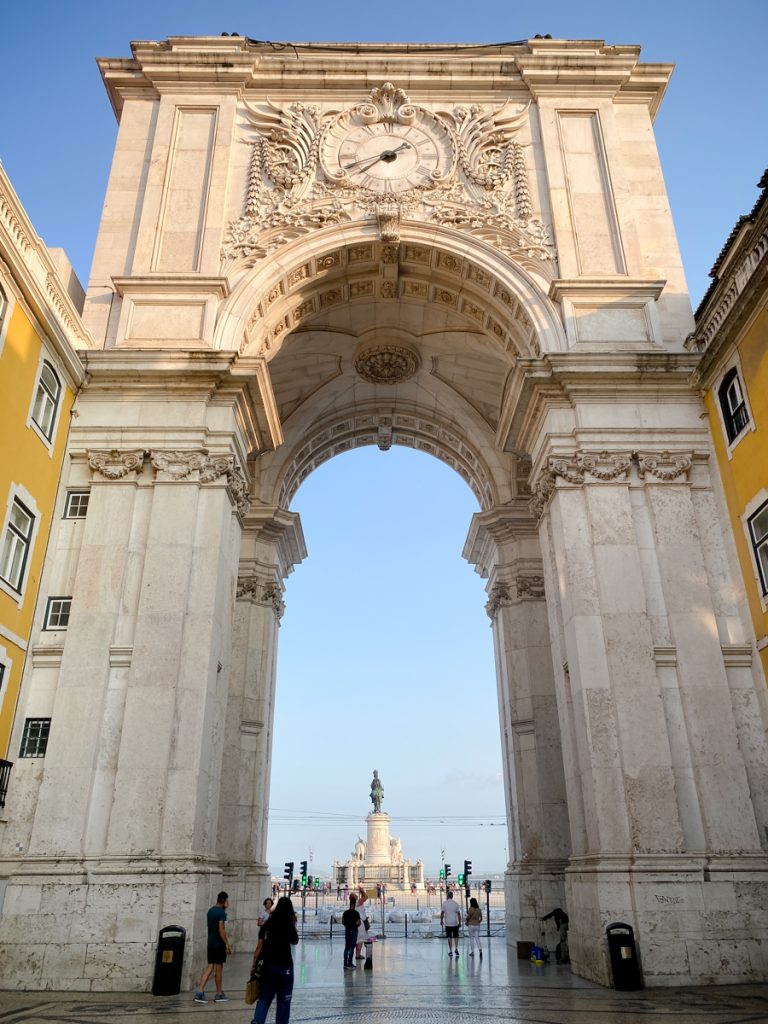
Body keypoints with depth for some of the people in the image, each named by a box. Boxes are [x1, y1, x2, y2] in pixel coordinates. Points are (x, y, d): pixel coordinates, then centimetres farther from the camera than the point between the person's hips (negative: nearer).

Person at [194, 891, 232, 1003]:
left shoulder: (210, 911, 10)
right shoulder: (221, 912, -16)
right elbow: (221, 930, -21)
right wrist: (227, 944, -18)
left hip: (210, 943, 7)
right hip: (219, 944, -7)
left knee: (210, 967, 9)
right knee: (218, 968, 4)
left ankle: (200, 992, -3)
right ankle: (219, 994, 14)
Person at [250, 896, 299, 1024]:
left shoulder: (267, 925, 1)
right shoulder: (289, 925, -6)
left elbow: (259, 947, 1)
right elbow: (295, 942, 9)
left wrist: (254, 964, 8)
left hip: (267, 965, 3)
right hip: (284, 966, -3)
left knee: (264, 998, 11)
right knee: (283, 1000, 10)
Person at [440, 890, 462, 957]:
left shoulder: (444, 903, -4)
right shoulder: (456, 903, -1)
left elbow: (442, 913, -5)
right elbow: (458, 914, -1)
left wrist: (441, 920, 8)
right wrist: (460, 922, 6)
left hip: (448, 923, -1)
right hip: (455, 923, 1)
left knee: (449, 937, 8)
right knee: (456, 936, 17)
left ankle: (450, 951, 8)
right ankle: (456, 948, 0)